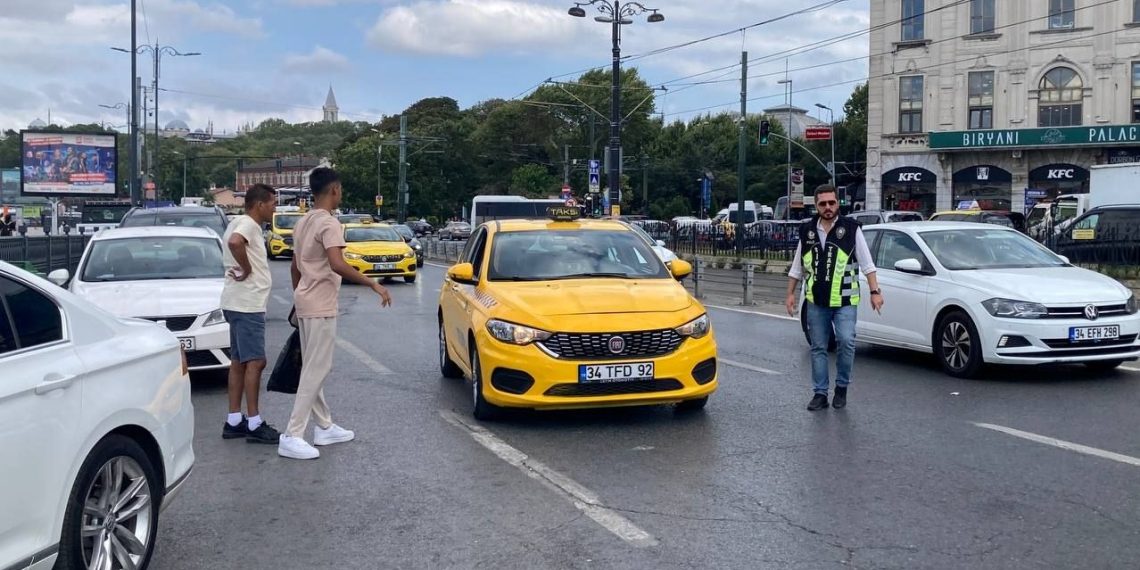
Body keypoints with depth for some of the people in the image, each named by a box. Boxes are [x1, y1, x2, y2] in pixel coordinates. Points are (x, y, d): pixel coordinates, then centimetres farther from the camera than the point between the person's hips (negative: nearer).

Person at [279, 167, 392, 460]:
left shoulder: (303, 222, 13)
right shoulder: (329, 222, -16)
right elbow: (337, 264, -30)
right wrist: (374, 284, -27)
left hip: (305, 303, 10)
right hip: (320, 307, -10)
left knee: (313, 369, 15)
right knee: (316, 371, -7)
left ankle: (324, 427, 25)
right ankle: (292, 437, -8)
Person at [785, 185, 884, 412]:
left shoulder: (851, 228, -2)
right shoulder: (807, 230, 7)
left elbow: (867, 263, -2)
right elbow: (797, 267, 15)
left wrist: (875, 291, -9)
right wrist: (791, 294, 12)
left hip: (845, 301, -3)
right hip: (816, 302, 3)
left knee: (846, 342, -15)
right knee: (818, 348, 7)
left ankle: (842, 387, 6)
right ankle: (820, 393, 16)